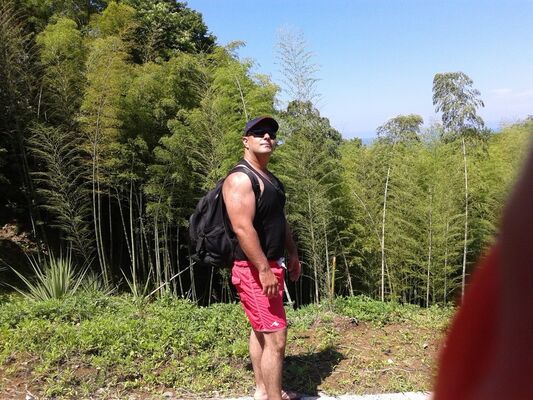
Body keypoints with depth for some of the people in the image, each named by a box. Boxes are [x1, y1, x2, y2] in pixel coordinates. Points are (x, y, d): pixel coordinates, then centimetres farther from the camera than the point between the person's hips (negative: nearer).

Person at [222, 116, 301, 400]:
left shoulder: (270, 178, 15)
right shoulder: (240, 179, -17)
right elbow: (242, 228, -26)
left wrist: (292, 254, 21)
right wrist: (264, 269, -27)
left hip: (271, 265, 10)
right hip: (254, 270, -10)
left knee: (260, 330, 20)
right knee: (275, 338, -8)